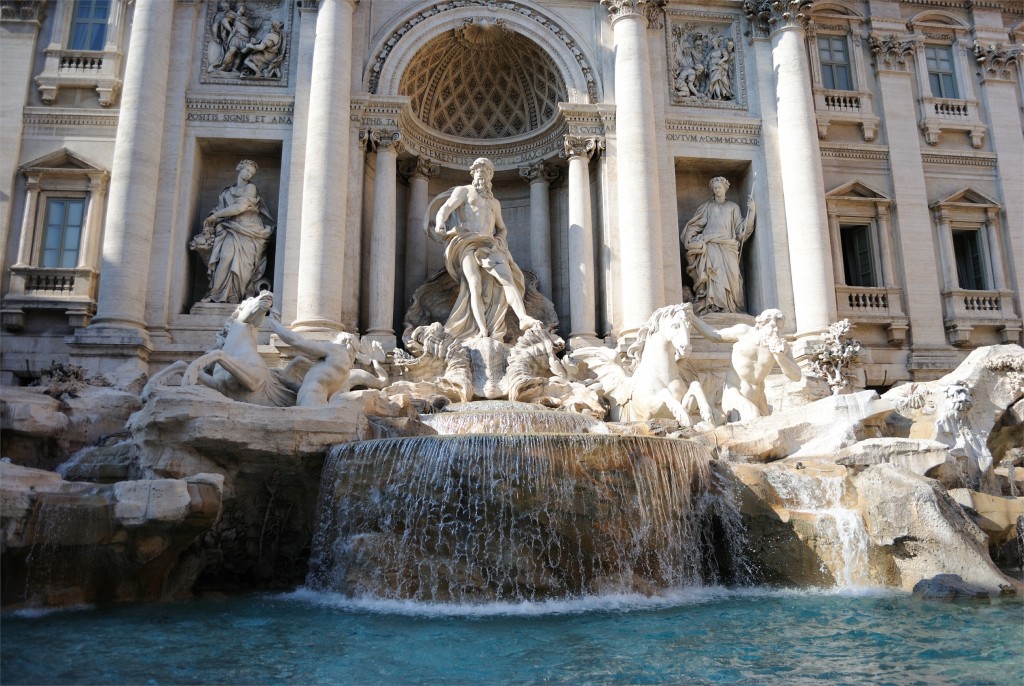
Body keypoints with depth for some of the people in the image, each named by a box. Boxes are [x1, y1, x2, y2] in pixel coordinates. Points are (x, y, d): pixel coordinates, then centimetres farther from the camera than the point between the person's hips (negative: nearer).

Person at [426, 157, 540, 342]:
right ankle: (482, 332, -34)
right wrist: (440, 224, -24)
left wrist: (500, 239, 12)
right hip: (467, 243, -4)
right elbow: (445, 209, 0)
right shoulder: (463, 190, 16)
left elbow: (502, 228, 37)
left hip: (489, 246, 4)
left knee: (507, 278, -22)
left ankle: (523, 317, -38)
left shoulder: (494, 202, 31)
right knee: (475, 285, -24)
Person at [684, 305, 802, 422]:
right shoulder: (744, 331, -8)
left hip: (757, 399, 5)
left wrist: (780, 356, -27)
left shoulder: (781, 344, -5)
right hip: (734, 395, -4)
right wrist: (692, 317, -2)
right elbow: (714, 336, 8)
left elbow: (796, 376, -11)